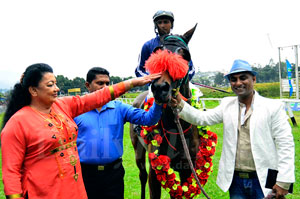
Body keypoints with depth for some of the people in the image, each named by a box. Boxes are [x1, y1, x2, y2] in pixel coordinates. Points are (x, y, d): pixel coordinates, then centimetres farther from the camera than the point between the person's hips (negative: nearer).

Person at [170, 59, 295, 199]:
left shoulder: (273, 107, -6)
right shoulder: (227, 105, 5)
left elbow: (285, 144, -7)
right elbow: (202, 118, -4)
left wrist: (283, 182, -11)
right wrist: (180, 105, -21)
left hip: (263, 181, -3)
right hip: (235, 180, 3)